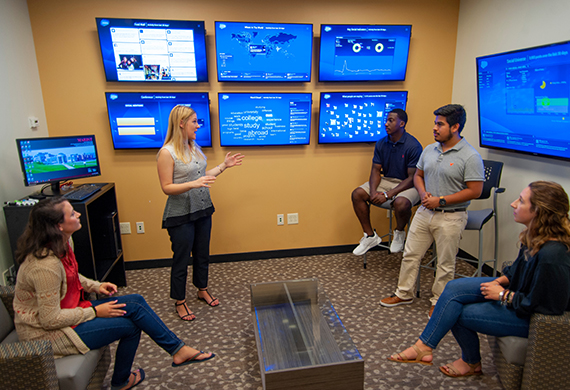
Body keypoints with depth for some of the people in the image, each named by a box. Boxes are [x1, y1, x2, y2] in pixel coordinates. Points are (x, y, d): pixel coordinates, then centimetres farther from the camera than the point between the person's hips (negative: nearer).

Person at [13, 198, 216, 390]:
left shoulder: (61, 244, -3)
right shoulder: (46, 265, -32)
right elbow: (51, 320, -26)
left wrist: (95, 286, 1)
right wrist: (95, 312, -17)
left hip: (66, 310, 9)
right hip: (47, 333, -9)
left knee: (136, 302, -4)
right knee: (130, 325, -9)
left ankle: (178, 350, 4)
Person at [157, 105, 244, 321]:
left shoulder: (195, 147, 6)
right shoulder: (167, 153, -17)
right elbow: (166, 187, -17)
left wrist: (224, 165, 8)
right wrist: (193, 184, -30)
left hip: (203, 210, 7)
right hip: (181, 215, -7)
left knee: (202, 254, 20)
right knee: (181, 259, 7)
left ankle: (202, 289, 41)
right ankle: (180, 301, 27)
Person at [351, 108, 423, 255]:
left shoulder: (413, 146, -17)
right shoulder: (381, 144, 1)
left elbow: (413, 177, -18)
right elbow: (376, 170, 2)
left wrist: (388, 195, -25)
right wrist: (373, 191, -18)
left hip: (407, 184, -5)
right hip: (386, 180, 6)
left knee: (401, 203, -38)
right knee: (357, 194, -14)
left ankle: (399, 232, -1)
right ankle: (370, 236, 0)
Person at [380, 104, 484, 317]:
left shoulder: (470, 156, -14)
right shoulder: (429, 150, 5)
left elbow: (474, 191, -16)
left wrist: (441, 200, -19)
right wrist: (423, 193, -6)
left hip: (450, 217, -6)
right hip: (425, 212, 6)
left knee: (445, 263, 9)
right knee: (410, 254, 12)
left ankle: (438, 301, 28)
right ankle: (404, 294, 29)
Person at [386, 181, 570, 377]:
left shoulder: (552, 255, -34)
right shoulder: (536, 236, -6)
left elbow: (540, 305, -27)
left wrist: (503, 295, -17)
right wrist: (500, 280, 0)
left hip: (531, 317, -8)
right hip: (518, 289, 9)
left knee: (459, 312, -7)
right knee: (453, 288, -7)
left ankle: (471, 362, 24)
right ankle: (424, 346, 3)